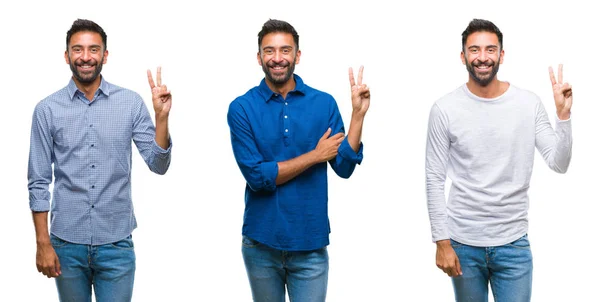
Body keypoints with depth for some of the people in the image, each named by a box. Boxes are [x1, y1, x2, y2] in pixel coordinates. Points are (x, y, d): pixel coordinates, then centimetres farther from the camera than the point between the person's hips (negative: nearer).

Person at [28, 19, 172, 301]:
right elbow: (39, 182, 1)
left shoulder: (131, 103, -1)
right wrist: (43, 243, -3)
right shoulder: (47, 109, -2)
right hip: (67, 243, 1)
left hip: (116, 243, 0)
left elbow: (158, 165, -3)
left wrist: (162, 116, -17)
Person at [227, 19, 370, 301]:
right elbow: (257, 176, -13)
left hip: (310, 245, 0)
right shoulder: (242, 108, -6)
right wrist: (314, 155, -12)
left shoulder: (324, 103, -1)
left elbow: (344, 167, -4)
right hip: (260, 243, 0)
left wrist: (358, 113, -12)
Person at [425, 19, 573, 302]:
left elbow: (559, 164, -4)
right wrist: (442, 241, -6)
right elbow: (434, 180, -4)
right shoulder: (444, 109, -7)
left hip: (513, 244, 1)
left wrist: (563, 114, -16)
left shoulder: (529, 104, -3)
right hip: (462, 243, 0)